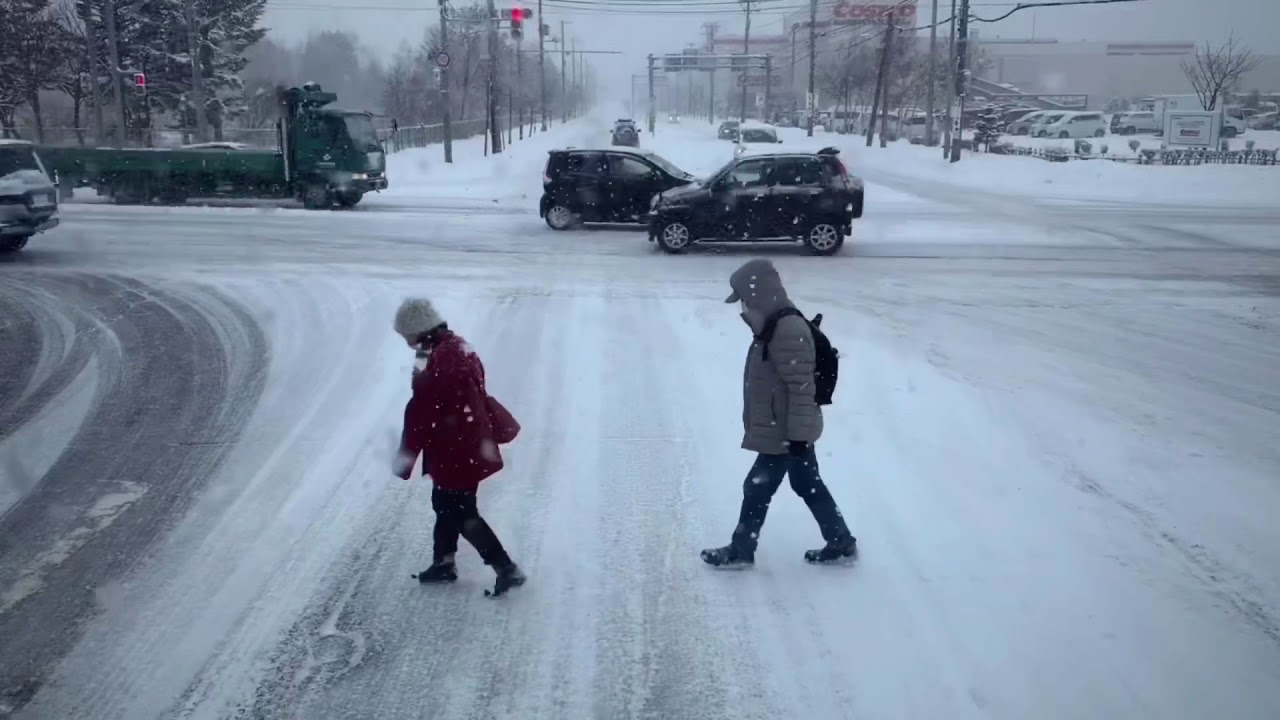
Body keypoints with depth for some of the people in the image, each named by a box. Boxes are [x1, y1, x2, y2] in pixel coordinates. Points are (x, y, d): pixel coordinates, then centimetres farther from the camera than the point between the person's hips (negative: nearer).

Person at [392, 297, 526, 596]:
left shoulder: (436, 363, -25)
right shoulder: (458, 347, 5)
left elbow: (421, 413, -20)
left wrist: (407, 454, -10)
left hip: (455, 451, -10)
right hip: (470, 444, 10)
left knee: (462, 513, 1)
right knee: (446, 504, 22)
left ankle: (506, 568, 3)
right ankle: (444, 562, 37)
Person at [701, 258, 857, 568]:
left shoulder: (789, 332, -25)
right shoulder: (775, 327, 8)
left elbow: (802, 388, -25)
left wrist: (797, 435, -22)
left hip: (784, 434, -10)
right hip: (786, 430, 10)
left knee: (757, 489, 3)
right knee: (809, 486, 18)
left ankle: (740, 550, 18)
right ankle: (841, 543, 28)